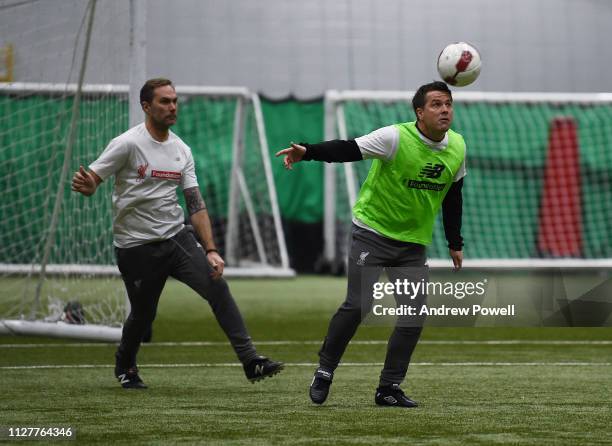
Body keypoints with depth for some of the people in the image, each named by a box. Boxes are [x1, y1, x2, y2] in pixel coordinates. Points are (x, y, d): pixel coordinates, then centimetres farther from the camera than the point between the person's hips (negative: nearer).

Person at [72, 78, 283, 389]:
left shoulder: (181, 150, 7)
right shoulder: (128, 144, -11)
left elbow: (195, 203, 6)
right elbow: (90, 182, -12)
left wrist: (211, 250, -4)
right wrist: (84, 185, -38)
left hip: (177, 237, 4)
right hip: (136, 247, -4)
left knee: (217, 286, -14)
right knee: (143, 314, 5)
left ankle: (250, 361, -16)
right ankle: (124, 366, 37)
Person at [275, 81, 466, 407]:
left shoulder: (457, 147, -1)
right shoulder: (396, 138, -19)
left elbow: (452, 197, 13)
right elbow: (348, 149, -26)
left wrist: (455, 243, 16)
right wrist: (308, 152, -42)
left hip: (413, 243, 5)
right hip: (372, 232, -5)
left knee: (414, 316, -4)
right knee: (357, 305, -13)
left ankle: (389, 389, 6)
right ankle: (324, 372, 6)